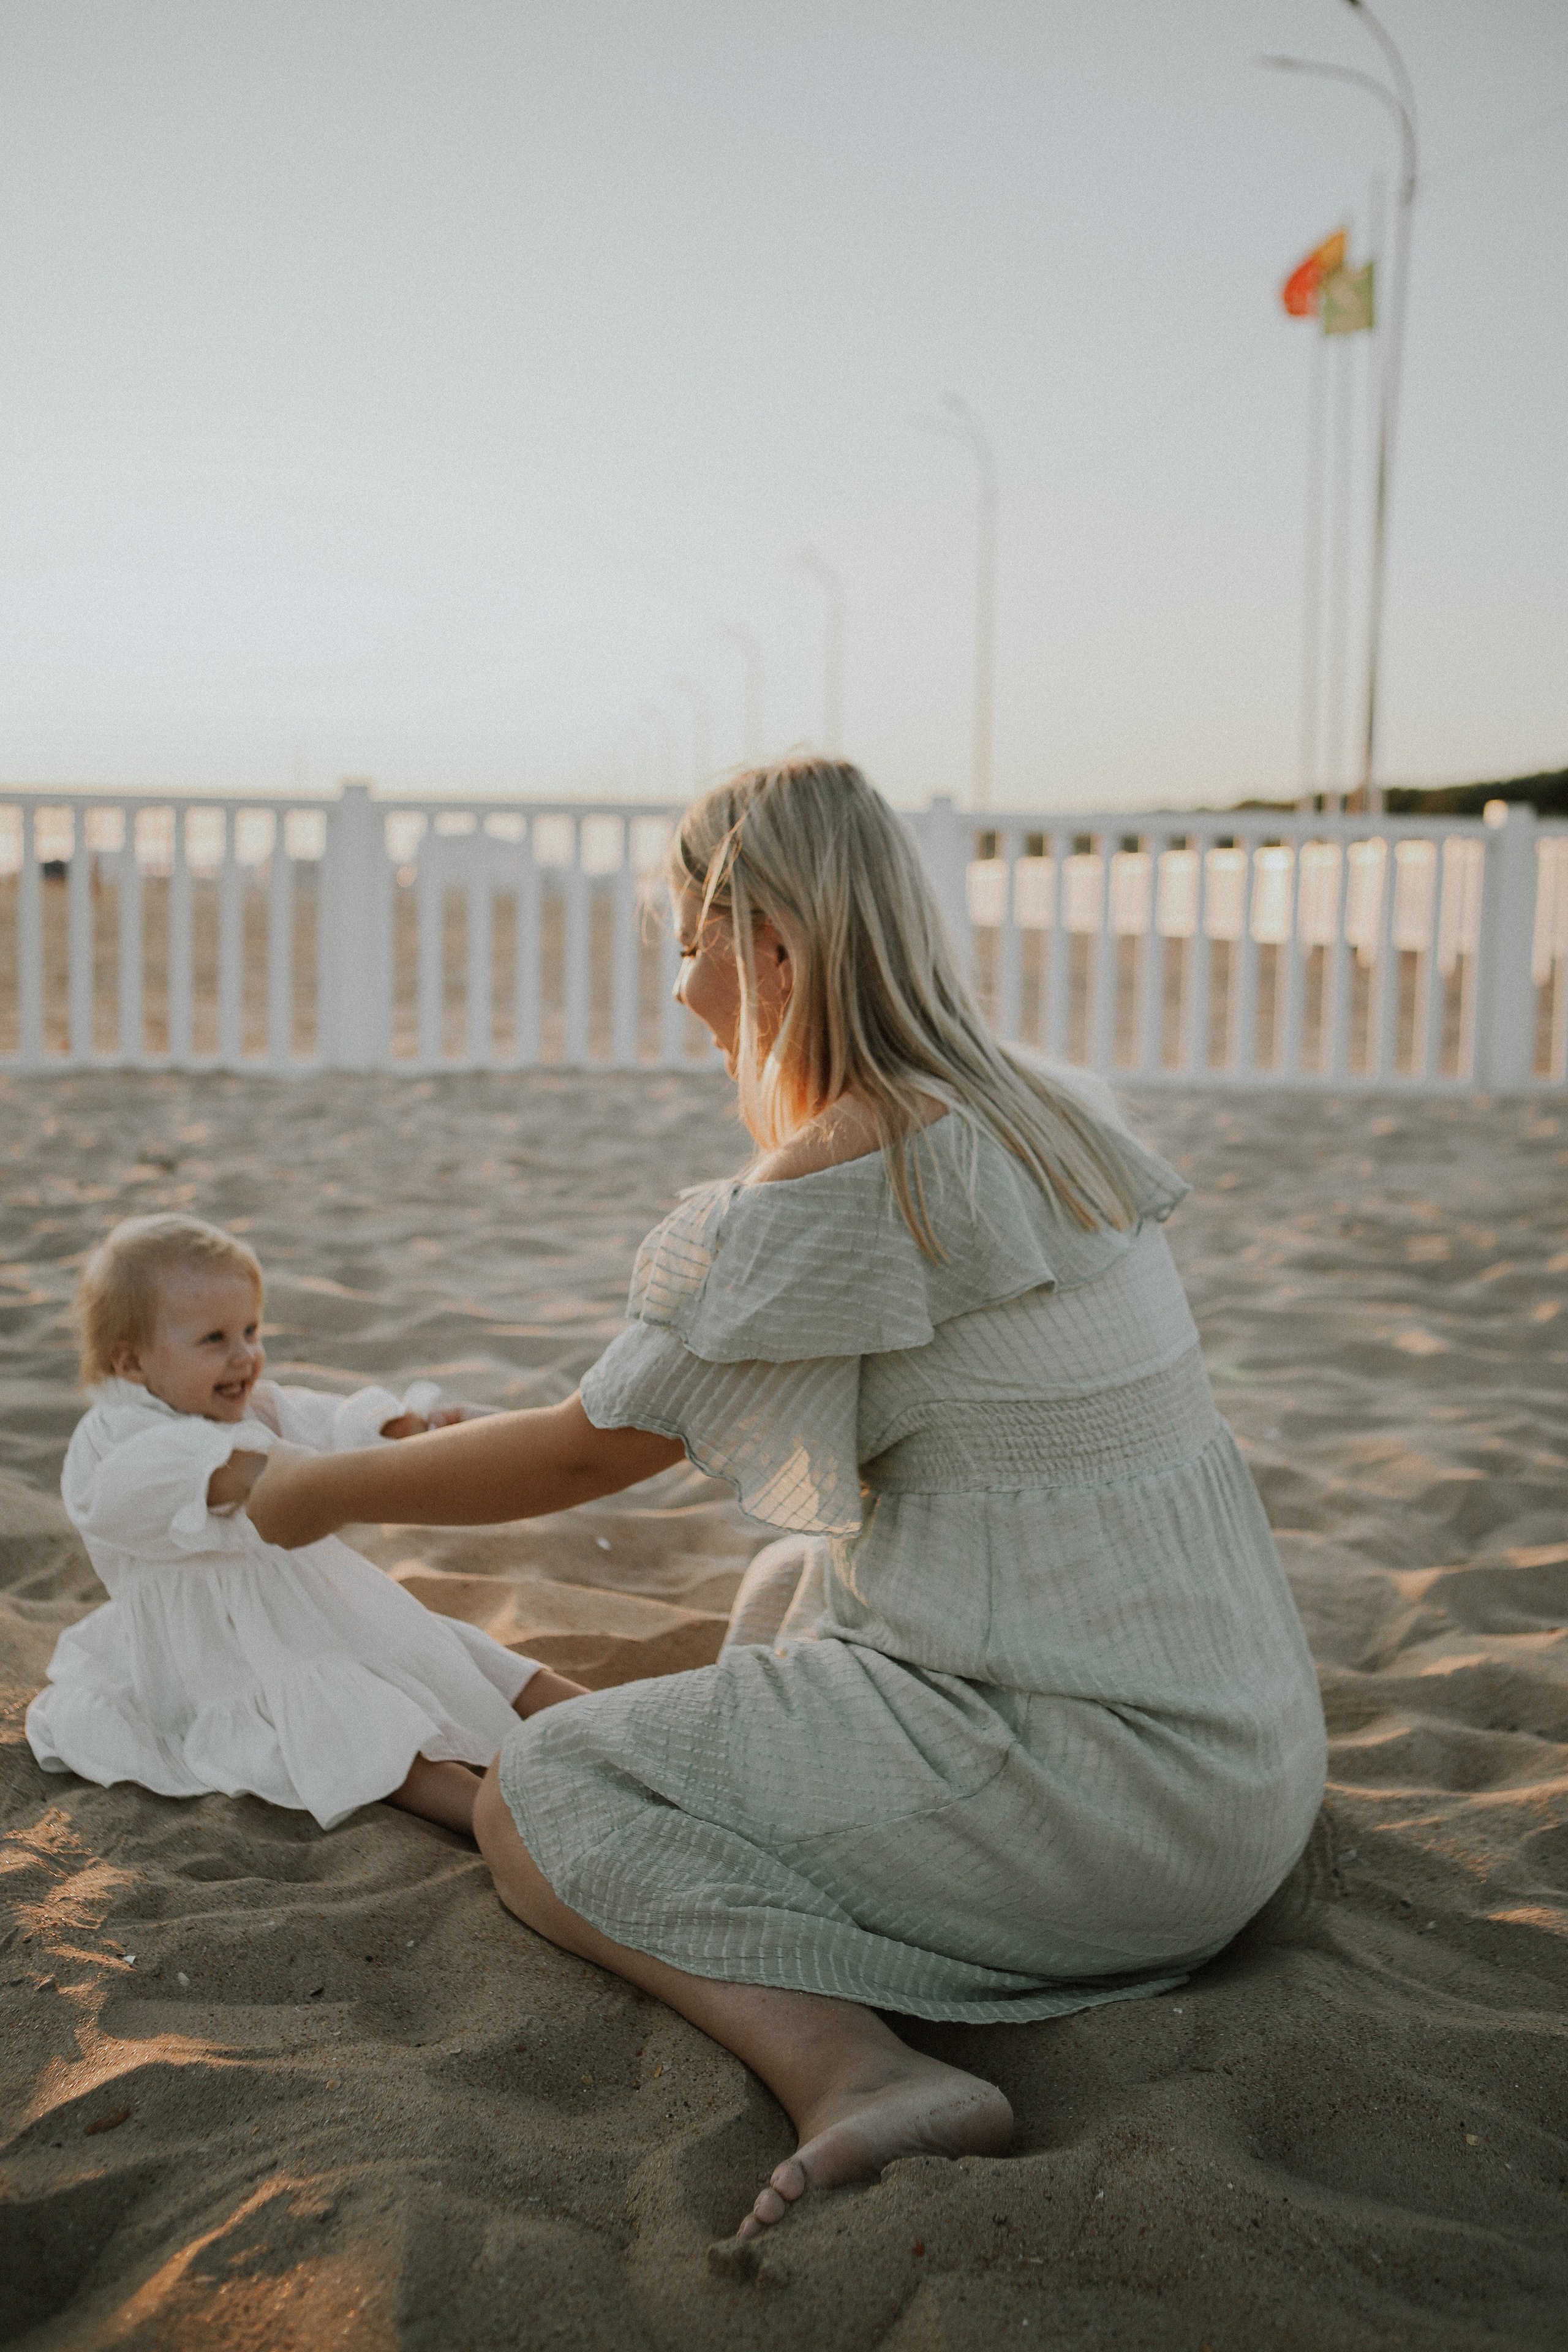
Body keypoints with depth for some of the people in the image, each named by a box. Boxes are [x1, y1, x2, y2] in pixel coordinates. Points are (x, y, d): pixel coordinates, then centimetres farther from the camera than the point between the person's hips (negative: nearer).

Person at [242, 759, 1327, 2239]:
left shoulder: (832, 1188, -17)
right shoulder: (1049, 1112, 9)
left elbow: (582, 1458, -7)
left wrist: (323, 1489, 10)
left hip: (1092, 1782, -9)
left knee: (535, 1802, 0)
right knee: (796, 1588, 31)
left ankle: (858, 2070, -20)